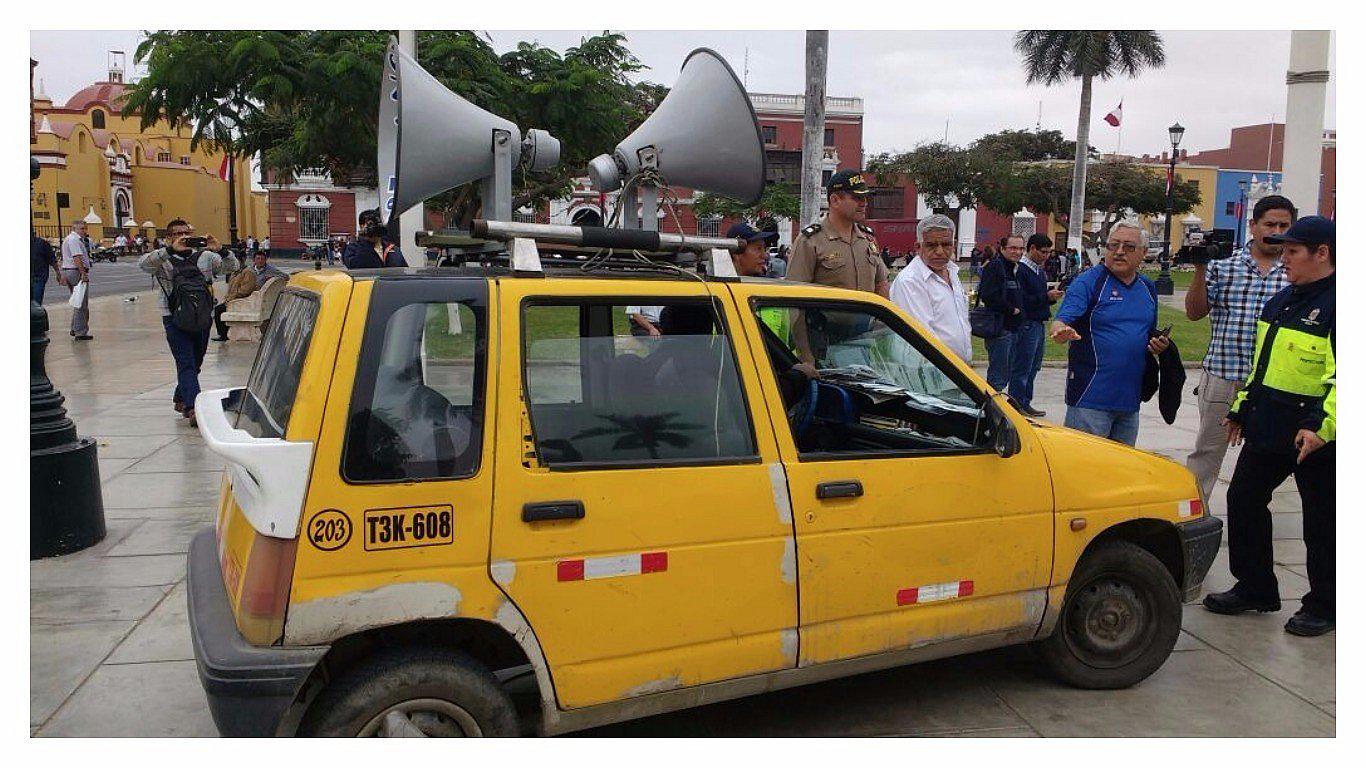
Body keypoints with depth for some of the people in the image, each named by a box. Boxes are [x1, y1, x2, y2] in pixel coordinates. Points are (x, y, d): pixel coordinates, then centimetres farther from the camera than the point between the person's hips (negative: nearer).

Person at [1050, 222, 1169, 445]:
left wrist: (1159, 345, 3)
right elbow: (1061, 322, -18)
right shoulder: (1088, 282, -6)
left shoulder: (1148, 288, 15)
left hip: (1130, 401, 7)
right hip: (1090, 399, -7)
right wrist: (1061, 331, -42)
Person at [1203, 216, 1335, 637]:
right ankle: (1255, 589, 29)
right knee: (1243, 500, 14)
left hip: (1315, 437, -9)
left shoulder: (1335, 305, -16)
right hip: (1268, 429, 9)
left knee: (1321, 522, 5)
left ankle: (1323, 606, 21)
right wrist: (1242, 409, 23)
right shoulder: (1282, 301, 13)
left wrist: (1321, 425, -30)